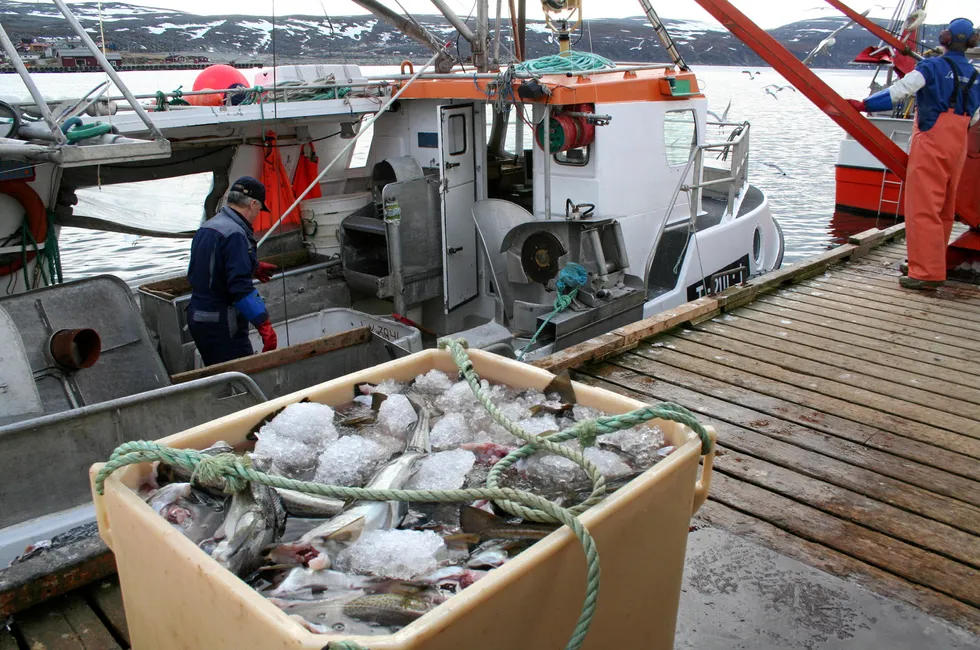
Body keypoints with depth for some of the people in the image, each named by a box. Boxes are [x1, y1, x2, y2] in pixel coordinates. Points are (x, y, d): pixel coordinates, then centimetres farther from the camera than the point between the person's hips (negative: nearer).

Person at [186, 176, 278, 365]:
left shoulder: (205, 228, 12)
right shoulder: (235, 234, -18)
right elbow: (240, 286, -26)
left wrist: (253, 267, 38)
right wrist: (264, 325, -28)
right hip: (221, 325, -10)